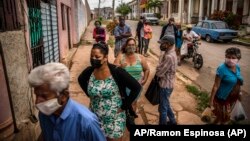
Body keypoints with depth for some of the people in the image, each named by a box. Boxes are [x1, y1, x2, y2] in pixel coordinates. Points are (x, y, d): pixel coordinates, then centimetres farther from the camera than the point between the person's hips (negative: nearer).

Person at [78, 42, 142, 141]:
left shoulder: (116, 72, -20)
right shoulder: (89, 71, -8)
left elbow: (137, 88, -17)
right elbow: (81, 80, 16)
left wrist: (124, 106, -14)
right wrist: (90, 94, 5)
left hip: (114, 119, -3)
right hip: (95, 117, 4)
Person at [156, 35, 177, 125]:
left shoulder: (169, 57, -28)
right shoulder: (169, 53, 5)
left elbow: (159, 72, -24)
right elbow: (162, 68, 11)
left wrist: (157, 71, -4)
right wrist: (159, 69, -7)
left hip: (165, 85, -10)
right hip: (166, 84, 10)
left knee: (162, 108, 6)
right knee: (166, 105, 25)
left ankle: (163, 123, 23)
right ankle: (172, 121, 42)